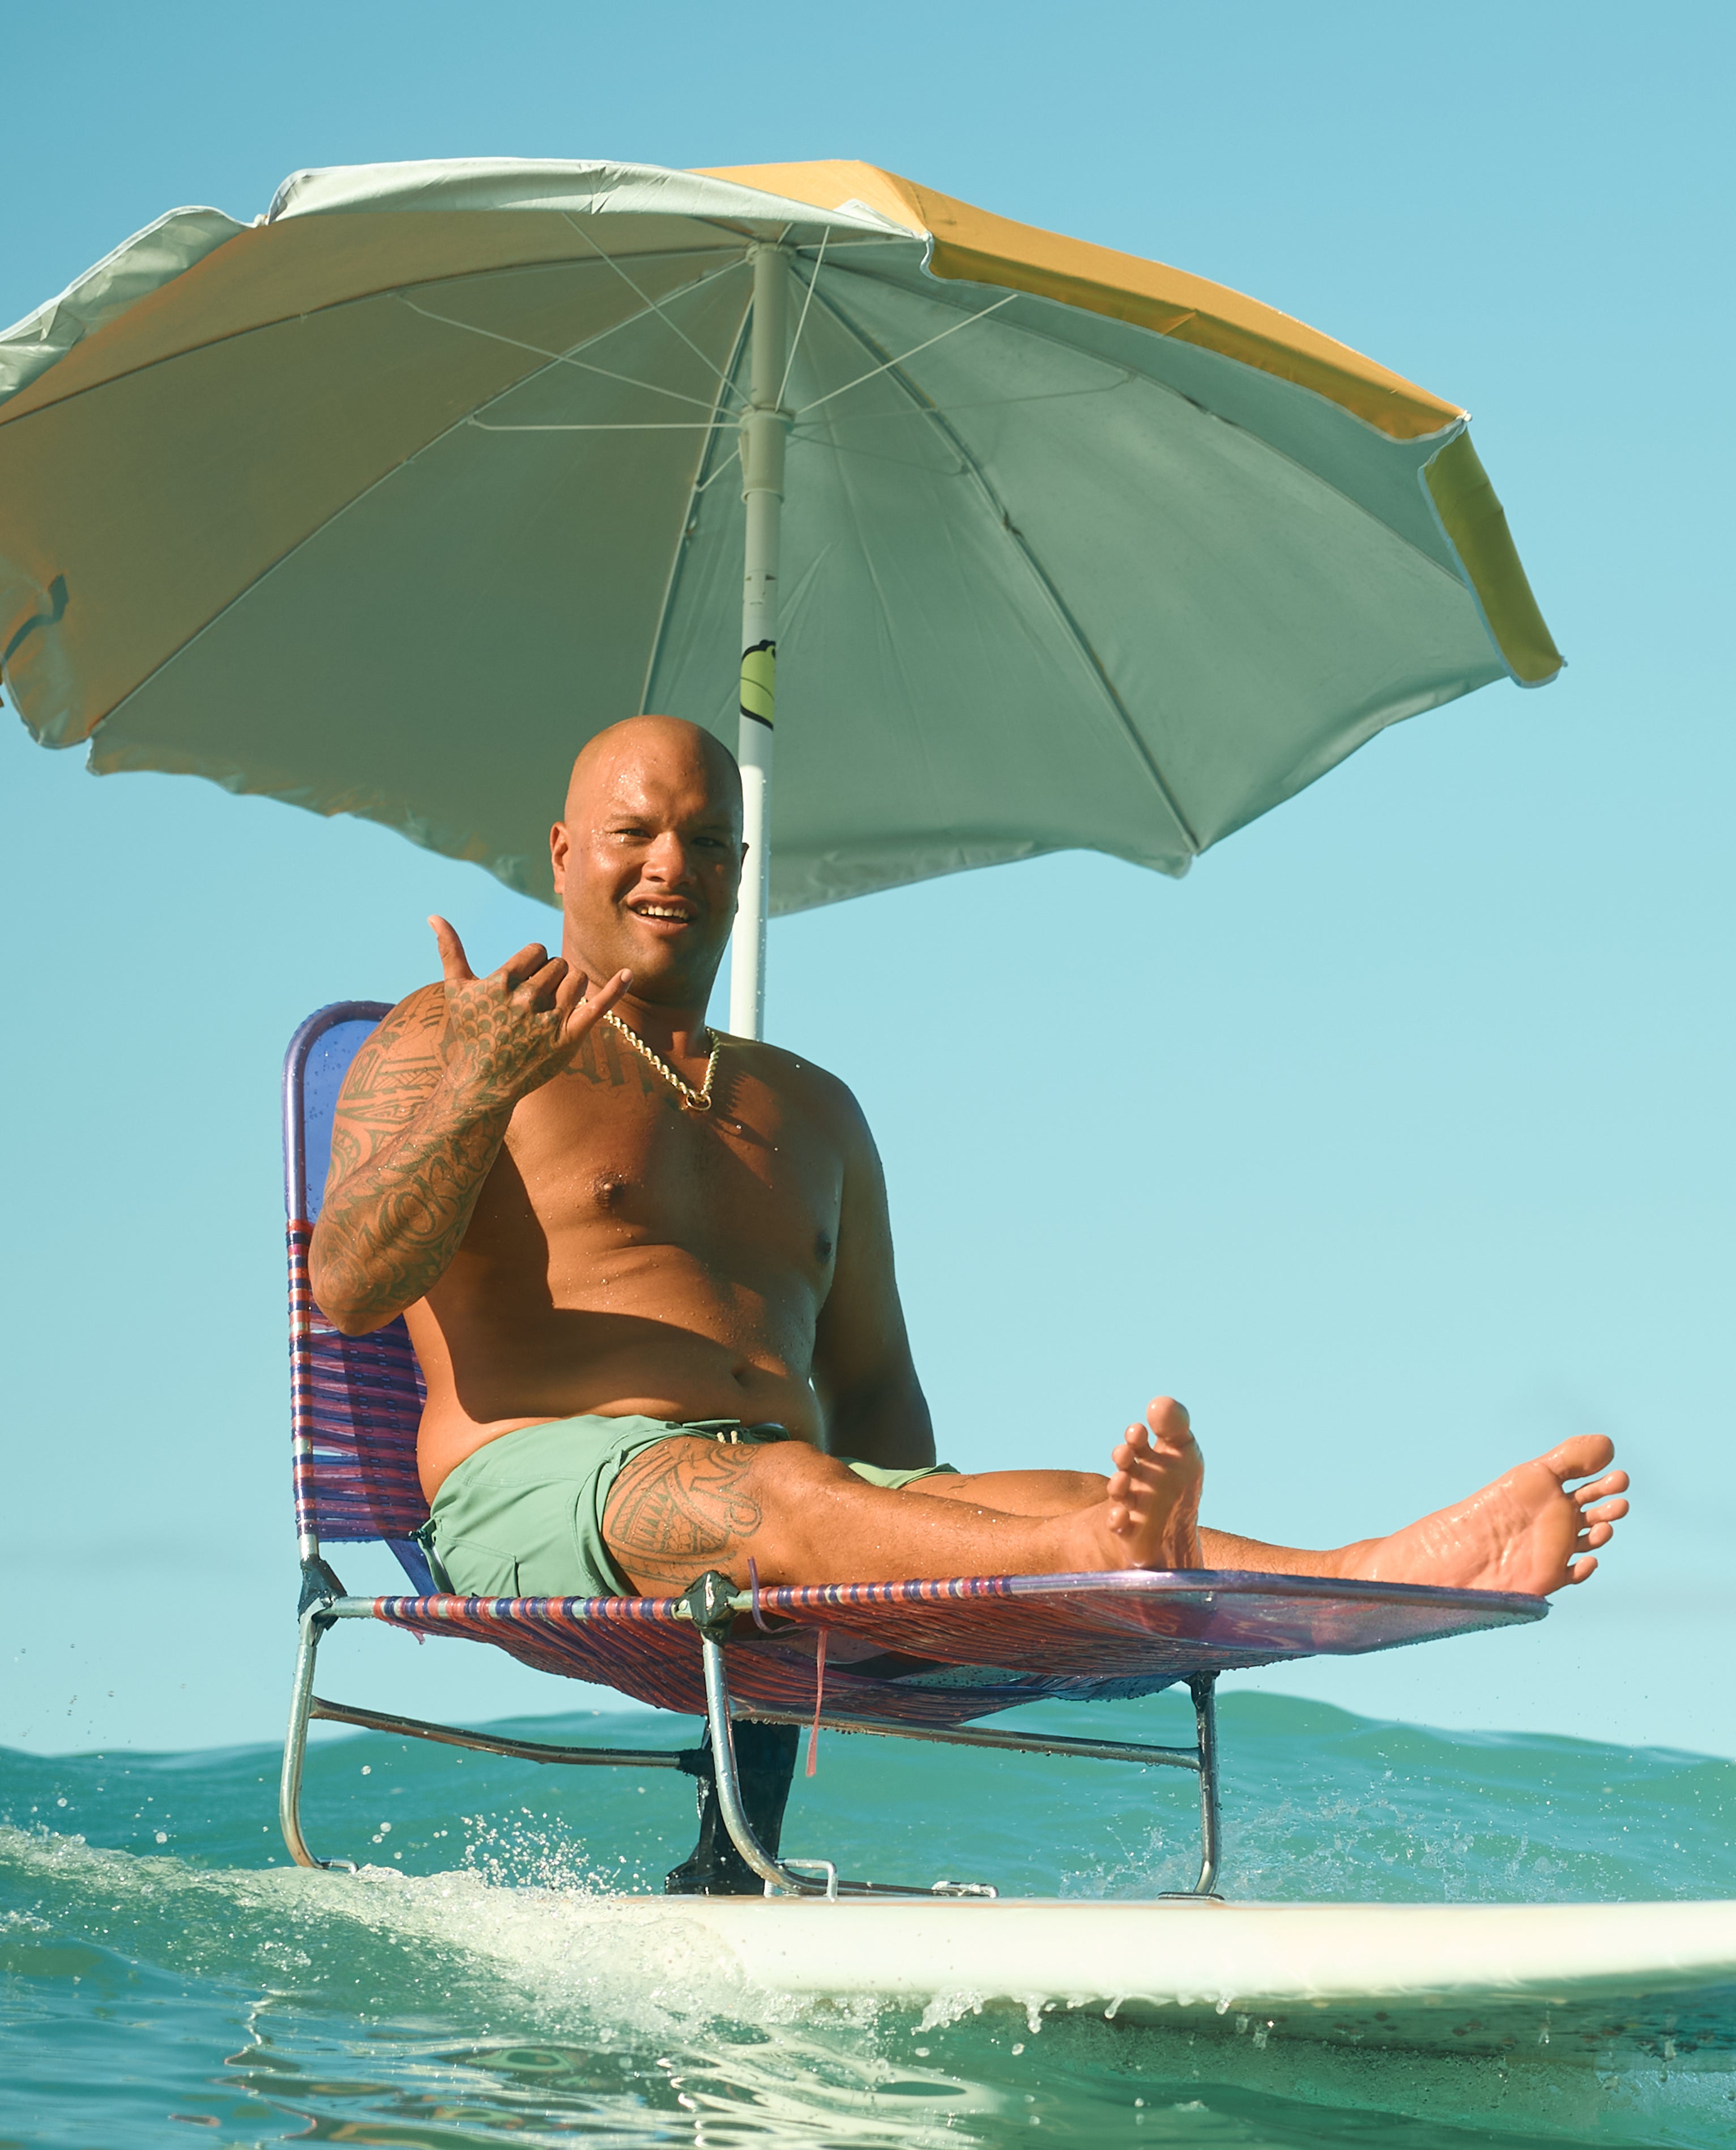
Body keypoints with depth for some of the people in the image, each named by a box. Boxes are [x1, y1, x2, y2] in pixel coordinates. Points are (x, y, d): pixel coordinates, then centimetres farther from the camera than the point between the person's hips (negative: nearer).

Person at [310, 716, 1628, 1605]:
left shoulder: (812, 1111, 28)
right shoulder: (445, 1042, 10)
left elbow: (870, 1379, 26)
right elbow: (351, 1291, -5)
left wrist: (917, 1543, 4)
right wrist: (479, 1092, -22)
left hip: (792, 1491, 5)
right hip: (548, 1481, -5)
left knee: (1052, 1505, -25)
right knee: (789, 1494, -39)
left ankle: (1388, 1571, -50)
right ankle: (1106, 1558, -68)